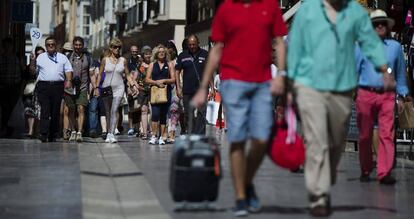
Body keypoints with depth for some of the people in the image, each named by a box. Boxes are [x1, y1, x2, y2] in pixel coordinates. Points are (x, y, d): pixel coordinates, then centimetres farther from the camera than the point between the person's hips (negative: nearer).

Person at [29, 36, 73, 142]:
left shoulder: (62, 57, 16)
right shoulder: (40, 57, 15)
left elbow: (68, 70, 10)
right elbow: (33, 70, 13)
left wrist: (69, 81, -5)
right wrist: (32, 61, -4)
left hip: (58, 86, 1)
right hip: (43, 86, -1)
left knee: (55, 112, 2)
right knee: (45, 110, -11)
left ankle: (53, 135, 7)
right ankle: (44, 134, -16)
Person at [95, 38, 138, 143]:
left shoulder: (123, 60, 5)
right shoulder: (105, 60, 4)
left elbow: (127, 75, 11)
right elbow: (100, 74, 8)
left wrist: (133, 85, -2)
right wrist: (96, 87, 2)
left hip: (118, 88, -1)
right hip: (106, 87, 1)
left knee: (114, 111, -13)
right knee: (108, 112, 7)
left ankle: (111, 134, -18)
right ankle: (109, 133, 18)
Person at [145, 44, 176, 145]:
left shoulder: (169, 64, 10)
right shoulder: (152, 65, 10)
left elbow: (173, 79, 4)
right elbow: (147, 79, 5)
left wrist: (164, 81, -11)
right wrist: (156, 82, -11)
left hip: (166, 92, 1)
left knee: (163, 115, 4)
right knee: (155, 114, -14)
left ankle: (162, 137, 8)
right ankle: (153, 136, -10)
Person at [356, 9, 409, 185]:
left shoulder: (395, 47, 14)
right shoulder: (361, 46, 9)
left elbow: (400, 72, 17)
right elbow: (353, 70, 8)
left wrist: (402, 96, 13)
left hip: (387, 96, 0)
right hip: (365, 94, 0)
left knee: (387, 134, -11)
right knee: (365, 135, 7)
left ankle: (384, 173, -14)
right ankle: (365, 171, 21)